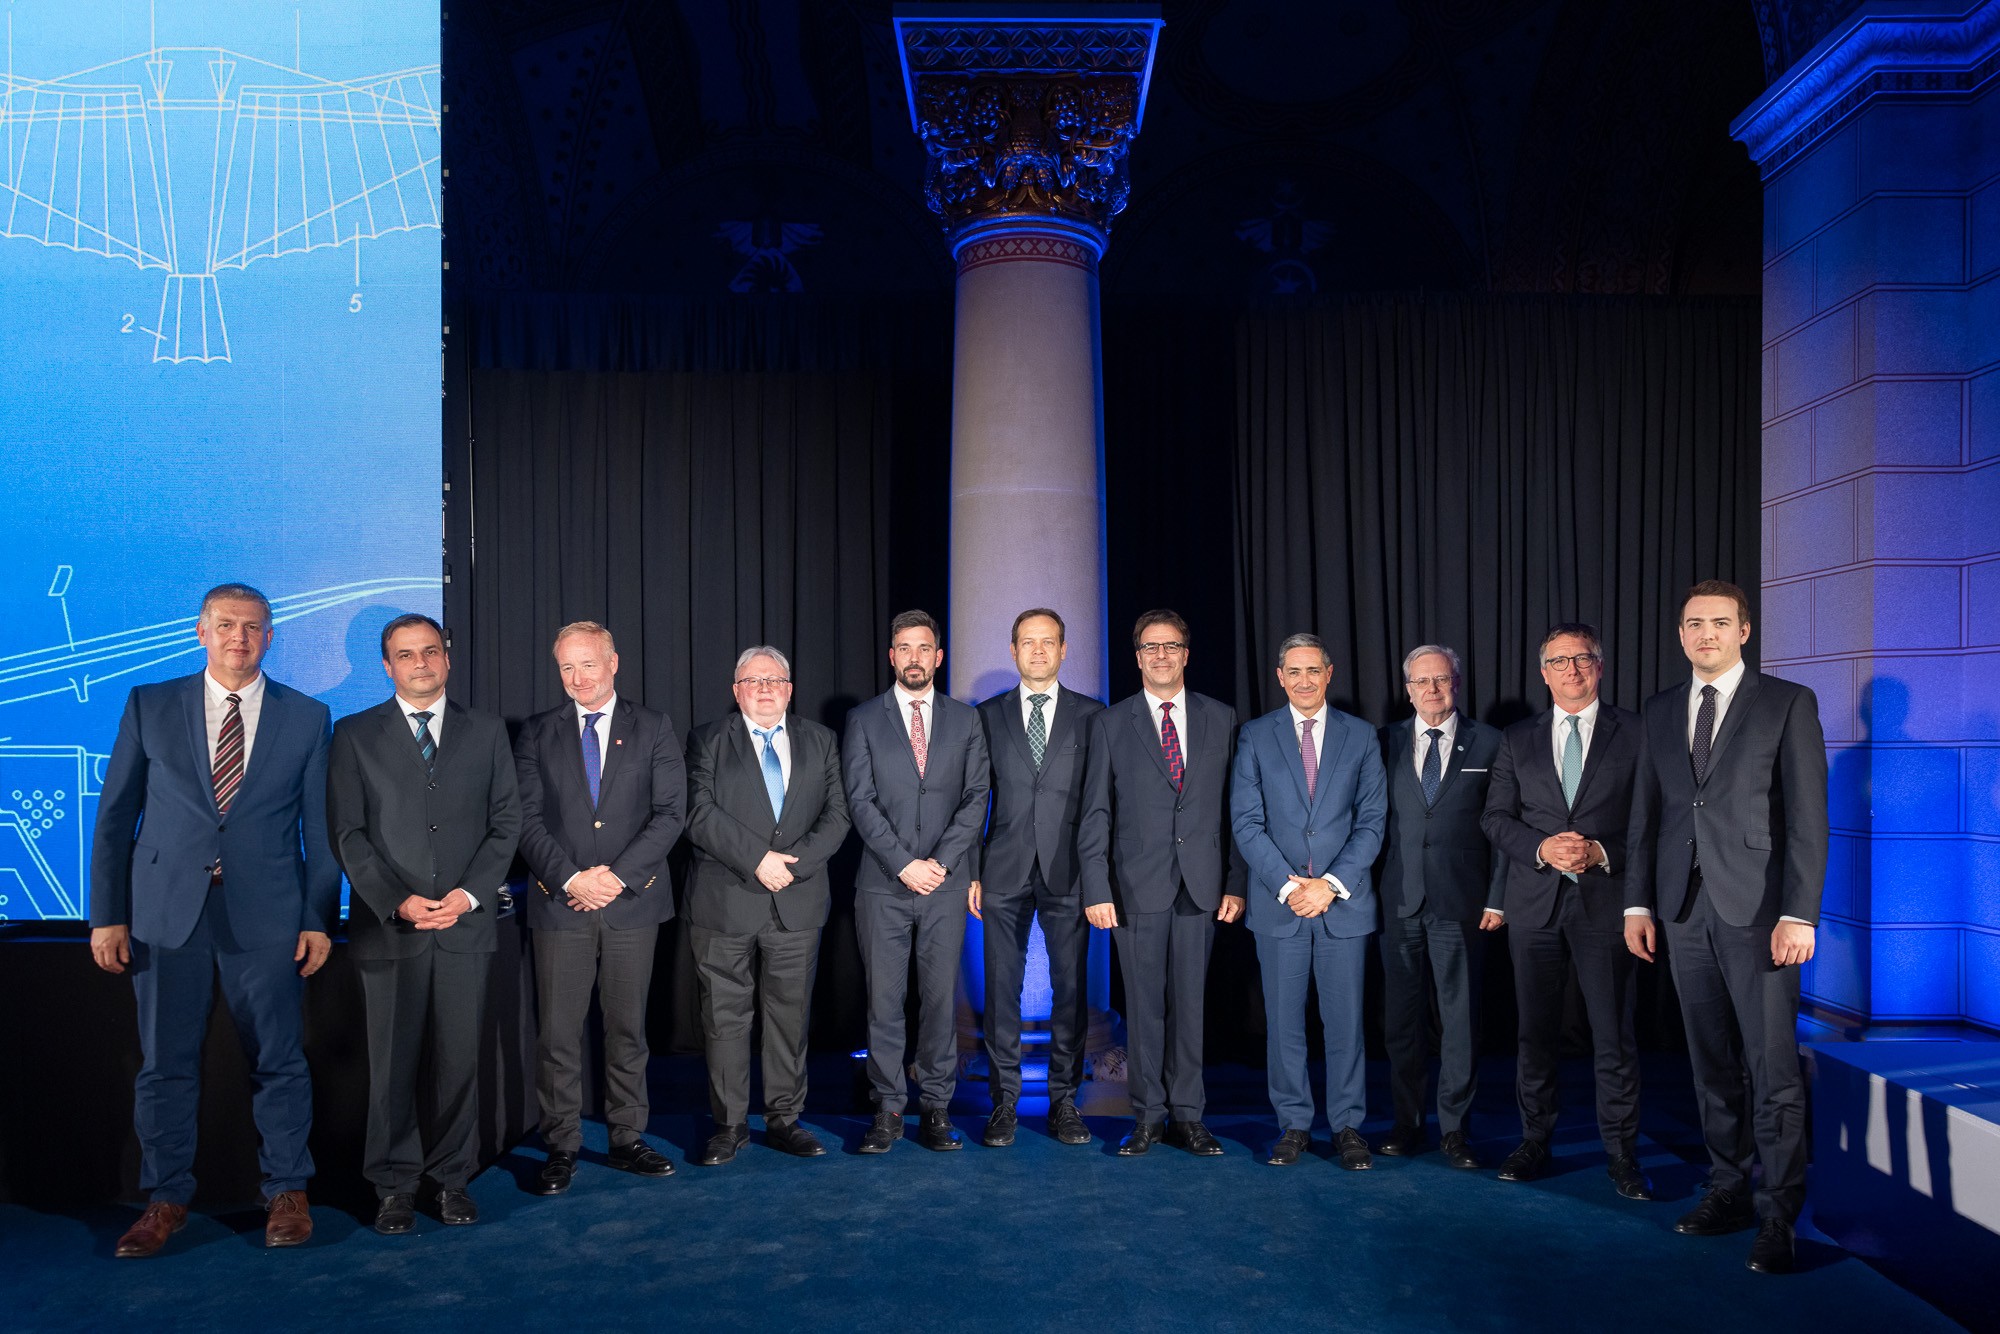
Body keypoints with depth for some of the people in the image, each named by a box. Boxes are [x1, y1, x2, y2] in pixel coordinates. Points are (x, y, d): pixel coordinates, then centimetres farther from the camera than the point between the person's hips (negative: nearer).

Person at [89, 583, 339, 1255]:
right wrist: (108, 913, 1)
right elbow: (114, 815, 7)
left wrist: (319, 919, 0)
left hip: (267, 916, 0)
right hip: (166, 911, 1)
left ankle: (286, 1193, 19)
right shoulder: (149, 706, 6)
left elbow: (320, 826, 5)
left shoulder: (307, 716, 5)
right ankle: (166, 1200, 23)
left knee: (279, 1061, 5)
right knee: (165, 1062, 8)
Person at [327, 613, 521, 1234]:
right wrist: (398, 902, -11)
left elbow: (506, 822, 6)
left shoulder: (486, 732, 10)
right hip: (388, 925, -1)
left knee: (460, 1059, 5)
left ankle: (453, 1178, 18)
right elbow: (347, 833, 0)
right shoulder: (354, 734, 6)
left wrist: (469, 893, -8)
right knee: (392, 1062, 4)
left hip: (467, 922, 1)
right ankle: (395, 1186, 16)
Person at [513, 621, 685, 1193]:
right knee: (557, 1032, 1)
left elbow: (670, 812, -2)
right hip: (559, 904, 0)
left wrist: (618, 876, -11)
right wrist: (570, 879, -13)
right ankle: (562, 1147, 12)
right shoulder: (537, 734, 8)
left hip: (633, 902, 0)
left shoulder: (653, 728, 5)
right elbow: (528, 819, 1)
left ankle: (627, 1137, 19)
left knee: (627, 1027, 8)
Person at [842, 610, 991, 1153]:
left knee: (941, 997, 3)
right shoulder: (863, 720, 5)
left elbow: (975, 798, 3)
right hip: (882, 885, -1)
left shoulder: (966, 721, 9)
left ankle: (936, 1108, 13)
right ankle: (888, 1109, 12)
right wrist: (904, 864, -11)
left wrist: (941, 861, -9)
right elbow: (861, 801, -3)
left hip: (945, 884, 1)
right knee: (883, 1001, 3)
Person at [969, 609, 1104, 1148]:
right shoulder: (988, 715, 9)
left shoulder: (1091, 715, 7)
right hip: (1004, 874, 1)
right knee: (1001, 989, 3)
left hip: (1068, 874, 0)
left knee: (1071, 988, 4)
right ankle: (1004, 1101, 14)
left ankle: (1064, 1100, 17)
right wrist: (971, 871, 2)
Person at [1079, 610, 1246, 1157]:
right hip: (1138, 885, -1)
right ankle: (1148, 1116, 16)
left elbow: (1235, 806, 7)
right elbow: (1095, 814, 1)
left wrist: (1235, 882, 1)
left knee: (1190, 1001, 6)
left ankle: (1187, 1115, 18)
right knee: (1143, 1004, 5)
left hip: (1201, 885, 1)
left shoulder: (1220, 718, 8)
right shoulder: (1110, 723, 4)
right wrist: (1096, 890, -6)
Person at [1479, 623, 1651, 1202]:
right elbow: (1495, 817, 7)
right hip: (1534, 903, 3)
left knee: (1614, 1034, 0)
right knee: (1536, 1031, 10)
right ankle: (1535, 1141, 22)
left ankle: (1622, 1154, 12)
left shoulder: (1634, 733, 3)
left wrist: (1600, 851, -14)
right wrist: (1542, 847, -10)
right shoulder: (1518, 740, 11)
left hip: (1605, 900, -2)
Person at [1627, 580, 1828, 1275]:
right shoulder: (1661, 711, 12)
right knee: (1712, 1064, 12)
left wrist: (1798, 914, -13)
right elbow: (1646, 813, 14)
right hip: (1685, 908, 5)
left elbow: (1808, 816, -6)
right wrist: (1640, 902, 8)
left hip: (1757, 909, -4)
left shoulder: (1788, 703, -1)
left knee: (1773, 1069, -3)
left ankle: (1779, 1217, 6)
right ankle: (1728, 1191, 23)